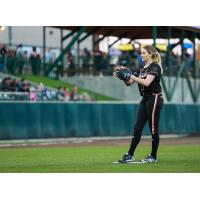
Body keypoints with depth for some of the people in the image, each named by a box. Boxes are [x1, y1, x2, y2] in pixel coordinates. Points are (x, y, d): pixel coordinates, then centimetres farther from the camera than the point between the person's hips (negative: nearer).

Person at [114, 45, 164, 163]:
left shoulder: (155, 67, -9)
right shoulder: (142, 69, 16)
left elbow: (147, 82, -24)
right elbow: (129, 83, 14)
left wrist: (131, 76, -24)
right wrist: (123, 76, -5)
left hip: (154, 99, -8)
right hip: (145, 100, 8)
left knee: (153, 128, -2)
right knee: (137, 128, 3)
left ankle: (153, 156, 5)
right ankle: (130, 155, 1)